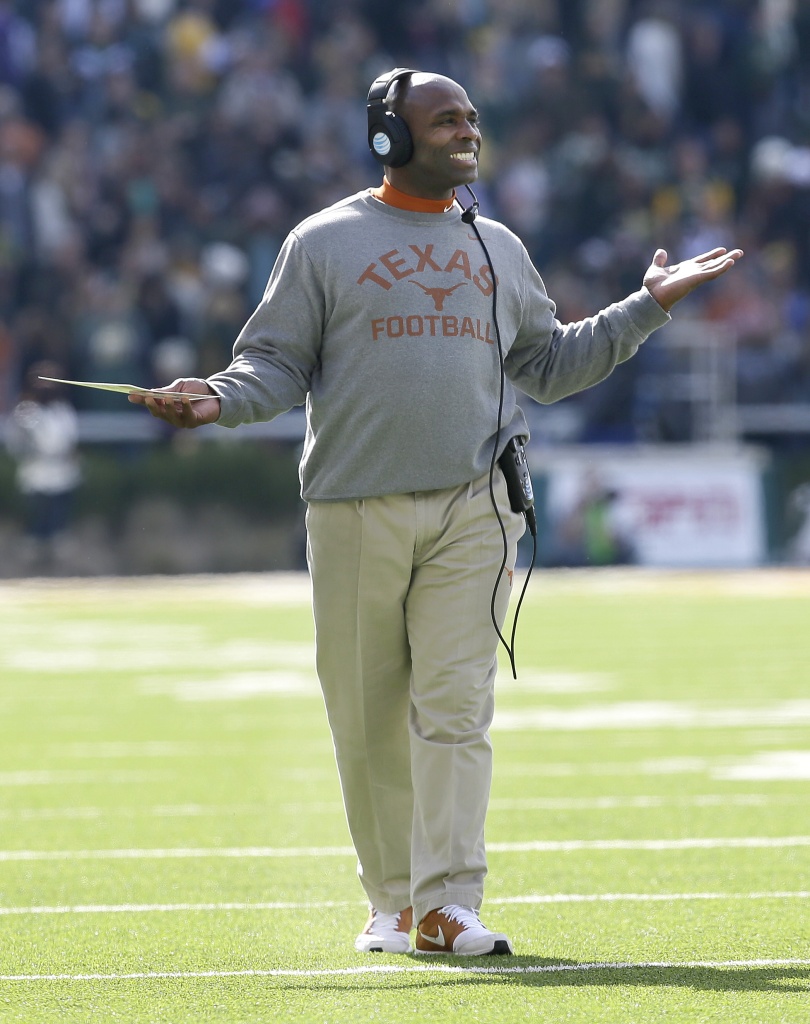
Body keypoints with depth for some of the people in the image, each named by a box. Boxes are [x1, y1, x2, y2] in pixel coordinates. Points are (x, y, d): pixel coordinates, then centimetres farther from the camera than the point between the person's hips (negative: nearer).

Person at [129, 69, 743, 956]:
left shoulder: (498, 249, 17)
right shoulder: (325, 242, 6)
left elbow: (549, 365, 23)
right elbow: (278, 363, 4)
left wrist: (648, 307, 19)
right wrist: (220, 398, -15)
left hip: (471, 512, 2)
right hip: (354, 512, -2)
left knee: (455, 704, -8)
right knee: (366, 715, 2)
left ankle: (448, 902, -11)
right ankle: (390, 900, 13)